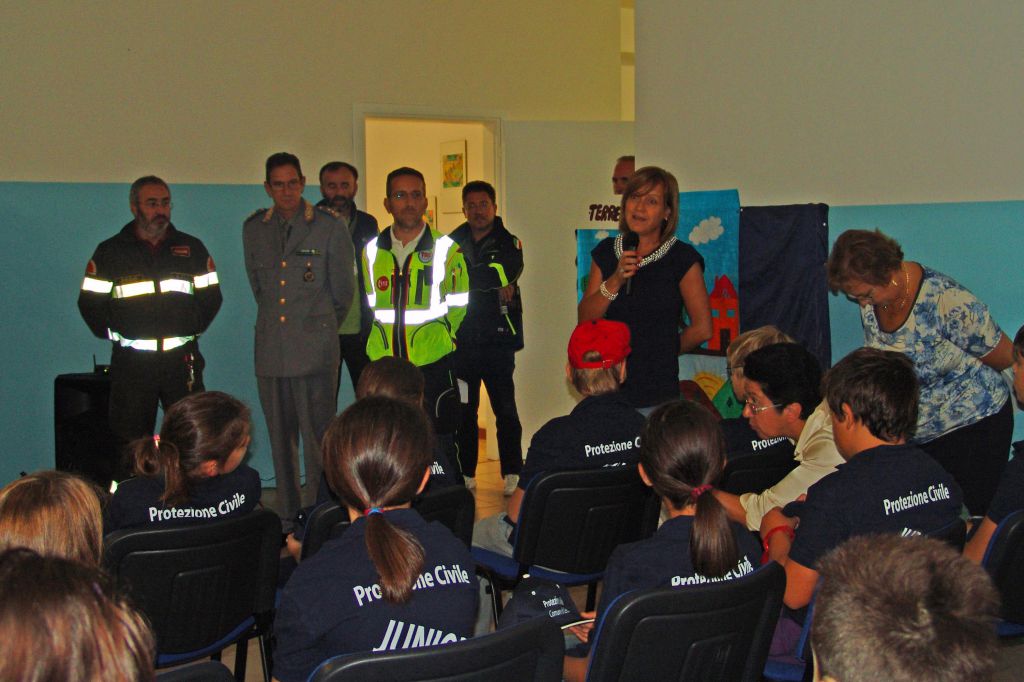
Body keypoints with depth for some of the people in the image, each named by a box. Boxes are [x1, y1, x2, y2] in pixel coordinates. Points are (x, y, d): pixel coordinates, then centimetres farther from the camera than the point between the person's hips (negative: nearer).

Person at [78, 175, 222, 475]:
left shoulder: (192, 248, 11)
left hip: (183, 360, 1)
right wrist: (113, 334, 4)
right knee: (129, 443, 1)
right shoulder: (110, 252, 7)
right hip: (131, 361, -1)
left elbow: (211, 296, 15)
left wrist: (192, 330, 8)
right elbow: (90, 303, 8)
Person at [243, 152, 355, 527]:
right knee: (280, 438, 9)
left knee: (318, 435, -8)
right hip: (271, 350, 4)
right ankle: (287, 518, 18)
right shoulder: (253, 228, 11)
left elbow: (344, 288, 7)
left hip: (315, 348, -4)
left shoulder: (329, 226, -1)